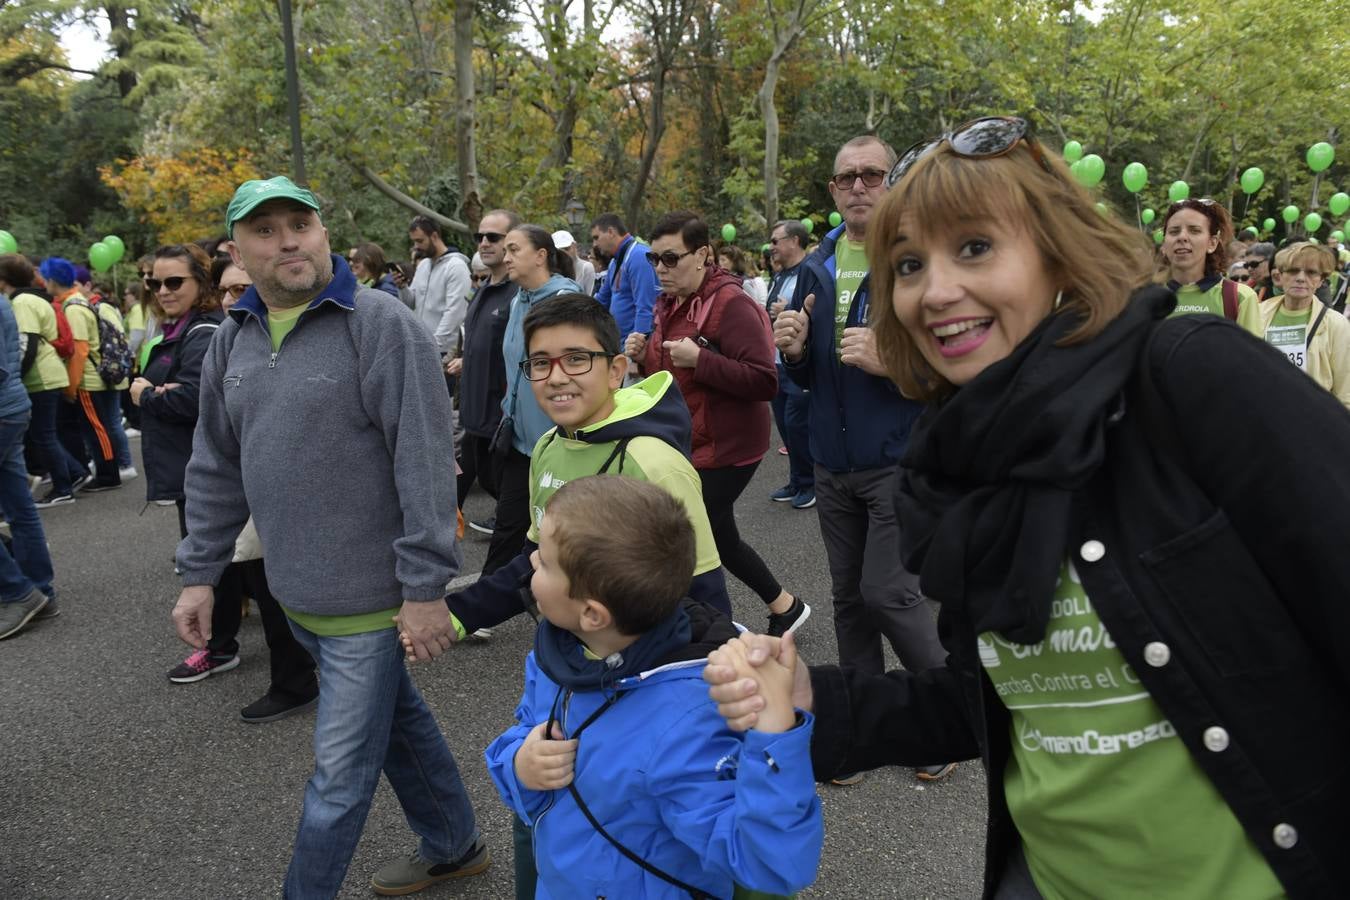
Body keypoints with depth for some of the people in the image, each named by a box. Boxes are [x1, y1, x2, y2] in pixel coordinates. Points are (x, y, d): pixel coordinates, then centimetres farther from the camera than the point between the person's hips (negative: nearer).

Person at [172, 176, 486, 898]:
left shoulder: (380, 325, -15)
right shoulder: (233, 341, 7)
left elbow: (425, 463, -19)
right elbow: (216, 469, 14)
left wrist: (425, 587, -20)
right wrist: (199, 574, 12)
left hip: (368, 596, -7)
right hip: (296, 594, 7)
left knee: (340, 771, 4)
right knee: (396, 718, 23)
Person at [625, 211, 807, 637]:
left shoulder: (732, 304, -18)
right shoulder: (668, 303, 9)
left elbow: (764, 382, -25)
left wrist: (699, 358, -29)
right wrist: (643, 356, 0)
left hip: (724, 449, -9)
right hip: (687, 443, 9)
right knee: (720, 538, 16)